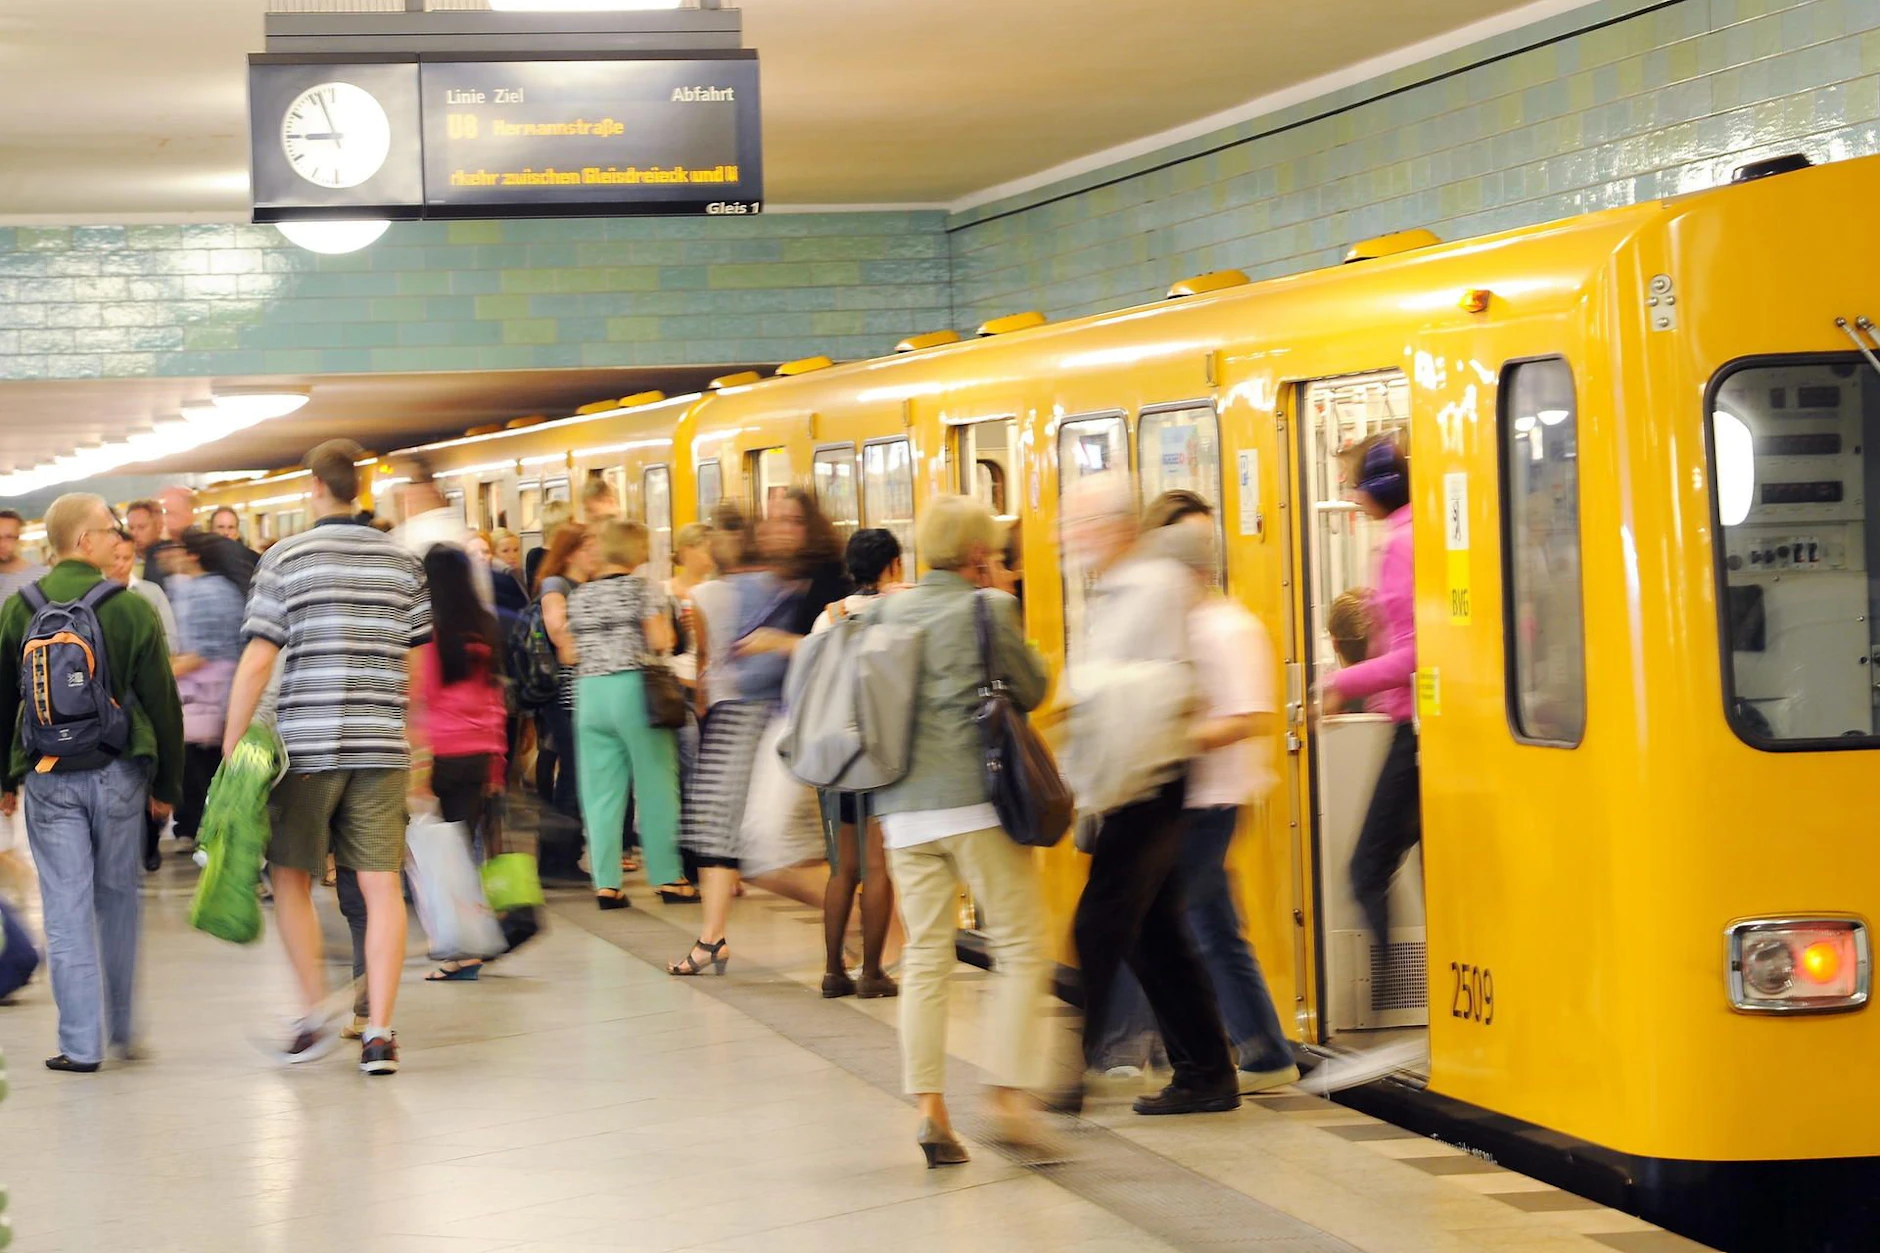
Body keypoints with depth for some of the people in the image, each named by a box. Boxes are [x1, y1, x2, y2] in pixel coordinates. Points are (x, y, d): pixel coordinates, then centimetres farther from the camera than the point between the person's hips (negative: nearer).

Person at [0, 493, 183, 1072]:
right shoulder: (132, 609, -5)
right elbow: (162, 701, -2)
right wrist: (167, 784, 7)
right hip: (117, 773, -1)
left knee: (66, 908, 2)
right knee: (118, 898, 13)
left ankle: (81, 1044, 1)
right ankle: (124, 1028, 20)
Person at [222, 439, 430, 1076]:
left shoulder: (287, 558, -3)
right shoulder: (402, 562, 7)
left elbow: (256, 661, -7)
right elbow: (417, 660, 10)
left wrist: (231, 745, -1)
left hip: (306, 743, -2)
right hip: (383, 747, 2)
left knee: (292, 879, 14)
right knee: (382, 885, 0)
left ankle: (315, 1013, 11)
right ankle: (379, 1032, -4)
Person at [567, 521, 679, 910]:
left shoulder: (578, 596, 8)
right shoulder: (643, 589, -5)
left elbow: (571, 653, 9)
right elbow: (660, 642, -11)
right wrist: (666, 626, 10)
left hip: (589, 692, 4)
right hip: (634, 689, -4)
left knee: (600, 791, 4)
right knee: (655, 785, 5)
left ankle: (606, 882, 0)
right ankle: (666, 875, 9)